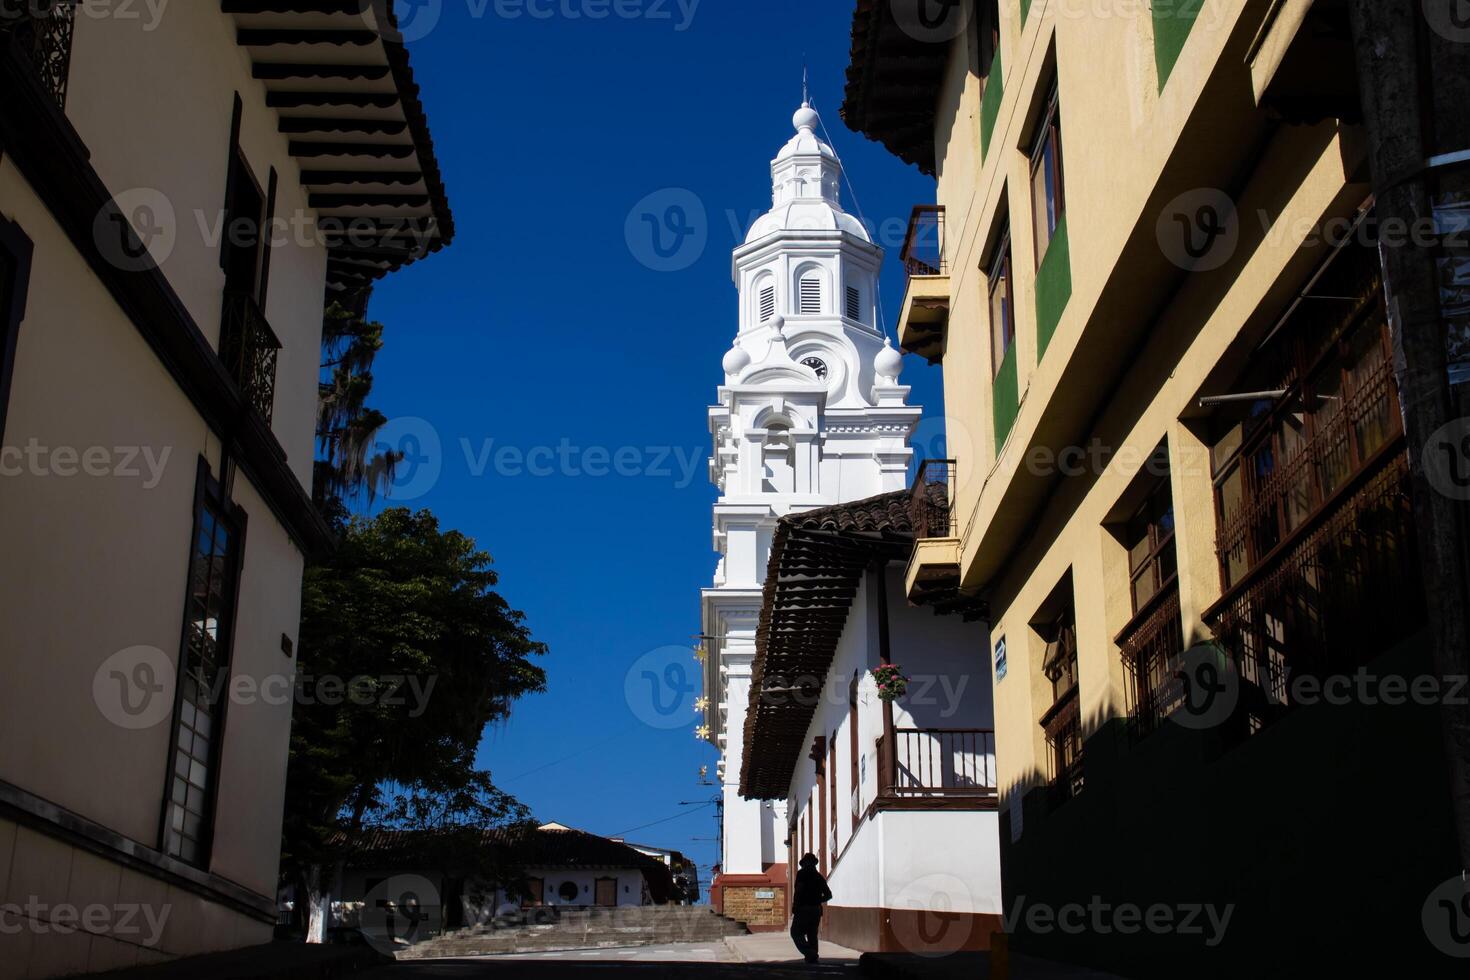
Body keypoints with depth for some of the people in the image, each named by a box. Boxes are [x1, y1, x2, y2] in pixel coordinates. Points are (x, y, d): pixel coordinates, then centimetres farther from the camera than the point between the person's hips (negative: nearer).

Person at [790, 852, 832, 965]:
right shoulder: (819, 876, 12)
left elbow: (798, 892, -15)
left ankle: (809, 953, -15)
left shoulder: (802, 874, -5)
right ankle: (813, 958, 7)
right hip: (817, 910, 6)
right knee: (812, 935, 14)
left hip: (803, 909, -6)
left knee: (796, 932, 2)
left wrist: (794, 909, -12)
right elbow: (828, 895, 11)